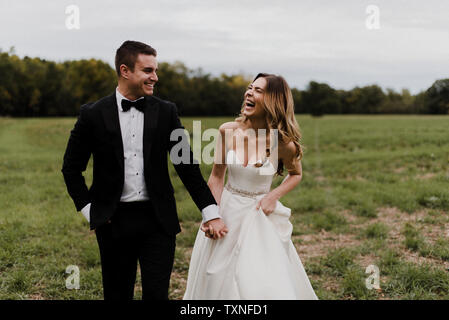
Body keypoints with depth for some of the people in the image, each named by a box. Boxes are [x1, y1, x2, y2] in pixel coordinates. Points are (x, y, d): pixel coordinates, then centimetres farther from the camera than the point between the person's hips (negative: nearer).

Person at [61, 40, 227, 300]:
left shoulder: (166, 112, 2)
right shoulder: (94, 114, -2)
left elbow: (187, 165, 4)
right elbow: (72, 168, 7)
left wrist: (211, 212, 0)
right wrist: (88, 209, -1)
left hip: (158, 220, 0)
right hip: (114, 221, 0)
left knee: (157, 293, -1)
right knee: (117, 294, 12)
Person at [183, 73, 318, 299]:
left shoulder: (284, 143, -14)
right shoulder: (228, 131, -9)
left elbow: (296, 174, 6)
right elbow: (216, 177, 1)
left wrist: (274, 196, -11)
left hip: (259, 217, -2)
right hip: (226, 212, 3)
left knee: (264, 286, -2)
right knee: (216, 281, 14)